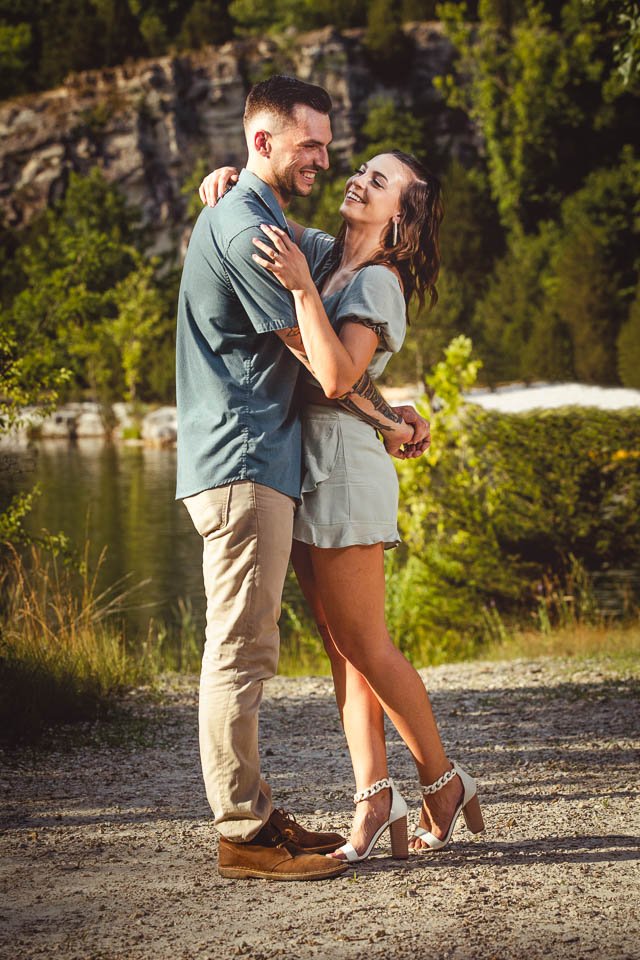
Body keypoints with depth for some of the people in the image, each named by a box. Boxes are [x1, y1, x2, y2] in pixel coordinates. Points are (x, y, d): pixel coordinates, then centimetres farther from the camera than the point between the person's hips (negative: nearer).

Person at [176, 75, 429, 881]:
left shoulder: (237, 217, 22)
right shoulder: (248, 227, -13)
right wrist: (390, 420, 0)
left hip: (243, 460, 11)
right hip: (243, 462, -11)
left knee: (243, 649, 12)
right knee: (240, 649, -8)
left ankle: (252, 814, 17)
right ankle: (242, 835, -6)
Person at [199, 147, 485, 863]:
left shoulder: (377, 283, -12)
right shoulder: (323, 253, 11)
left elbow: (336, 377, -26)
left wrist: (302, 288, -27)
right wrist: (228, 179, 4)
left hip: (341, 472, -9)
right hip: (310, 472, 9)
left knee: (365, 647, -2)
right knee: (342, 648, 6)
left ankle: (444, 782, 12)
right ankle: (374, 798, 7)